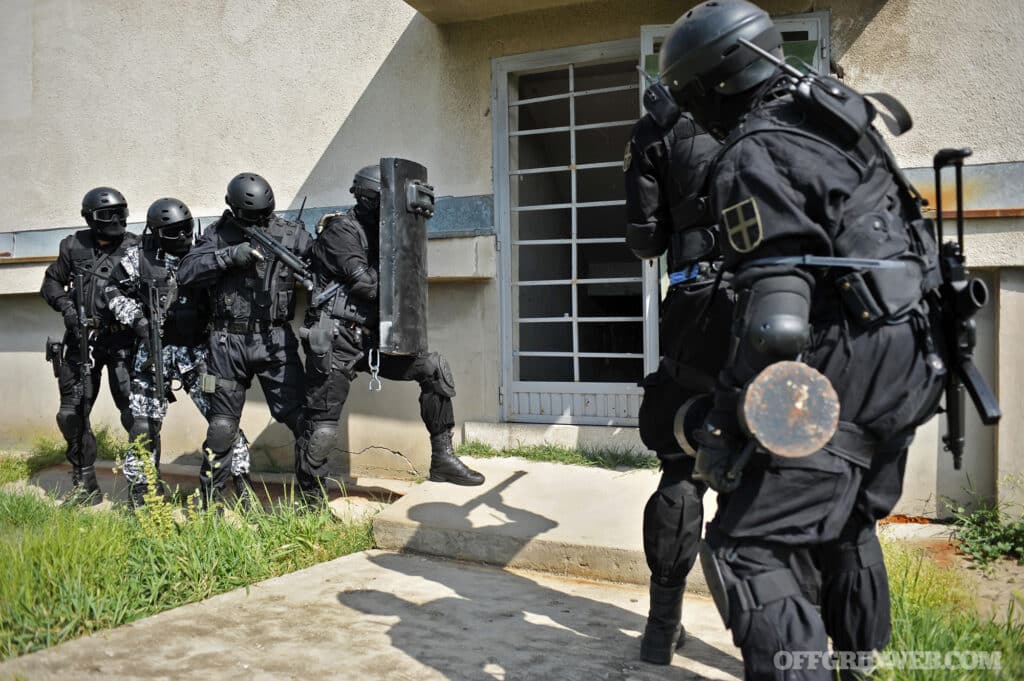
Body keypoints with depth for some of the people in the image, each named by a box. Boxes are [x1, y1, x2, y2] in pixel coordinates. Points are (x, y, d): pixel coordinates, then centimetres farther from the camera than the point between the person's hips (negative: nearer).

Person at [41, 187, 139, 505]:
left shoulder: (135, 247, -2)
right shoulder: (74, 246, 5)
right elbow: (51, 282, 16)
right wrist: (65, 305, -2)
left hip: (122, 340, -3)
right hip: (82, 339, 3)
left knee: (134, 410, -9)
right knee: (72, 413, 6)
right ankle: (84, 485, 19)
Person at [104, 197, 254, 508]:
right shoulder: (139, 257, 1)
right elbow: (115, 292, 7)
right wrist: (137, 320, -6)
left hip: (196, 351, 1)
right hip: (153, 350, 0)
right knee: (144, 424, 4)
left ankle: (241, 484, 5)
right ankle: (140, 493, 21)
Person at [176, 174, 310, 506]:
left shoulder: (291, 232, 3)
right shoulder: (218, 234, 3)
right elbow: (185, 273, -6)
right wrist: (230, 255, -16)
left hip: (274, 341, 0)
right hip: (228, 341, 0)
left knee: (299, 415, -3)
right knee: (223, 424, 9)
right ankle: (208, 498, 24)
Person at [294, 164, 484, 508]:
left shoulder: (379, 233, 15)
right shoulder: (341, 230, -10)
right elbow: (363, 282, -19)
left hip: (370, 338, 8)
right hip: (336, 341, -8)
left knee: (435, 368, -1)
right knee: (322, 428, -4)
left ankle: (442, 459, 5)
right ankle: (310, 504, 15)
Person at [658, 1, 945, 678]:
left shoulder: (752, 156, -17)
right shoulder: (831, 106, 9)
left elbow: (775, 313, -24)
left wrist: (724, 425, -20)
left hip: (848, 370, -9)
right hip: (906, 362, 10)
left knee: (743, 549, -7)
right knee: (848, 526, 26)